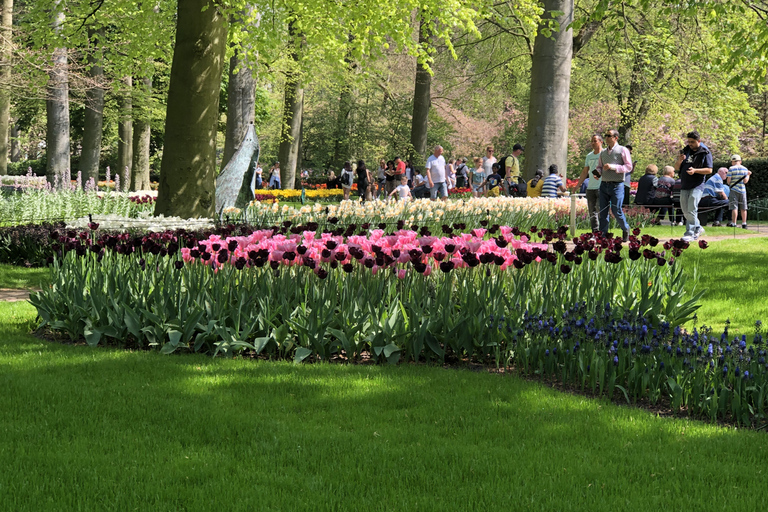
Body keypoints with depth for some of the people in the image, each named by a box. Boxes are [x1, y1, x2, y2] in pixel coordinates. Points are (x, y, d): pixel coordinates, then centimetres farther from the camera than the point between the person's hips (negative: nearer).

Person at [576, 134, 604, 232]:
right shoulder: (589, 156, 18)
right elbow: (585, 172, 24)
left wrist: (600, 175, -26)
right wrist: (578, 185, 21)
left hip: (601, 187, -7)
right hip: (590, 187, 7)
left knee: (600, 209, -14)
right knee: (591, 212, 5)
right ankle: (594, 231, 9)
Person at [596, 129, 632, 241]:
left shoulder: (623, 150, 0)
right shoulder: (603, 152, 17)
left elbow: (628, 167, -5)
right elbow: (599, 166, 26)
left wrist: (613, 167, -15)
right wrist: (598, 172, 2)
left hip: (617, 185, -5)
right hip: (604, 184, 5)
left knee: (616, 211, -7)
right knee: (602, 211, 1)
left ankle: (625, 229, 19)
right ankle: (602, 235, 5)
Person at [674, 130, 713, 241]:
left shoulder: (705, 153, -3)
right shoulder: (685, 150, 13)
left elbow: (709, 170, -8)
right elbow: (676, 168, 14)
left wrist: (695, 170, -21)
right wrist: (679, 161, -9)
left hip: (697, 186, -6)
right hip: (684, 186, 6)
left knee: (692, 210, -14)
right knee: (685, 211, 11)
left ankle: (690, 233, -12)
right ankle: (698, 228, 28)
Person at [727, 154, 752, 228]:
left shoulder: (731, 169, -5)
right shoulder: (745, 169, 5)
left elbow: (728, 181, -9)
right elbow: (745, 181, 0)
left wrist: (729, 183, 13)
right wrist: (748, 175, 17)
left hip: (734, 190, -3)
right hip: (742, 190, 3)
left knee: (734, 208, -4)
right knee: (743, 208, 9)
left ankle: (733, 223, -8)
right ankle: (744, 223, 11)